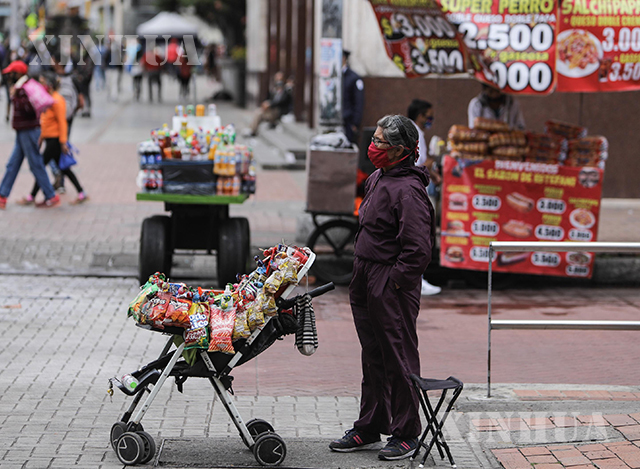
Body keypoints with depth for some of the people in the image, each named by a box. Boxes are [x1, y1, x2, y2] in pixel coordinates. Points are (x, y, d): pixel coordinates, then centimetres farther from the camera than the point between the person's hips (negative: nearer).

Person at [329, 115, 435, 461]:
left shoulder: (408, 190, -18)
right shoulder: (377, 179, 12)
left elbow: (418, 249, -23)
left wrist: (395, 281, -17)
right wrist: (362, 278, 17)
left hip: (393, 289, -10)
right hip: (366, 283, 10)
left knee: (399, 358, 0)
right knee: (373, 357, 17)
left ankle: (406, 433, 10)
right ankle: (368, 428, 26)